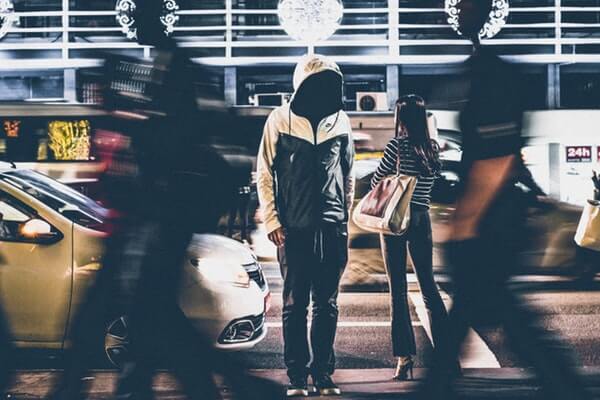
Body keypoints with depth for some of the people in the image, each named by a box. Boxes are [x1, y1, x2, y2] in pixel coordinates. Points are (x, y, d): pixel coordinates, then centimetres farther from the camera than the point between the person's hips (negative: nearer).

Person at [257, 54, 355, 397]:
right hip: (295, 228, -2)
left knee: (327, 305, 5)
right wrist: (272, 220, -4)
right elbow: (265, 173, 2)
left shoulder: (341, 121, 7)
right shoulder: (281, 119, -1)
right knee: (295, 304, 2)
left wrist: (346, 220, 12)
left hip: (332, 227, 2)